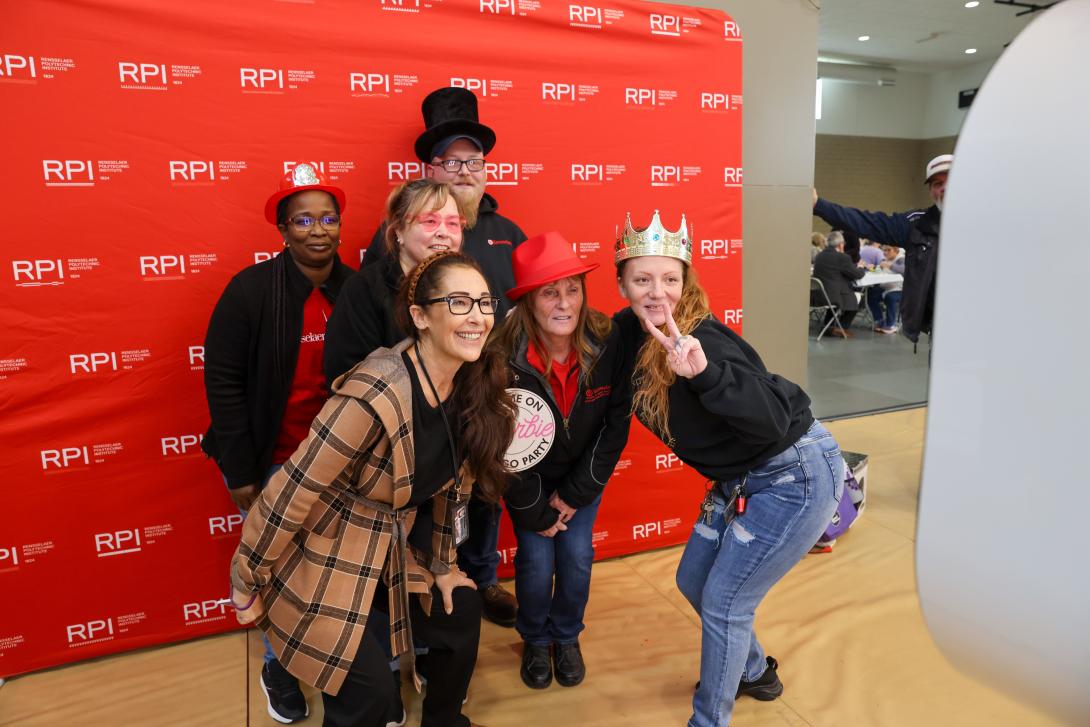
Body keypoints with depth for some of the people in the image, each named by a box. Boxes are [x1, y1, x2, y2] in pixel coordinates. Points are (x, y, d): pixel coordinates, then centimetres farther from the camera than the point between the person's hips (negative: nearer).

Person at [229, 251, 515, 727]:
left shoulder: (475, 385, -9)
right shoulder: (376, 396, -33)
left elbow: (454, 479, 5)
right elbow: (291, 493, -24)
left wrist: (443, 565, 11)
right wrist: (247, 584, -13)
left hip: (393, 547, 7)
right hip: (323, 554, -7)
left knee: (461, 612, 10)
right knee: (371, 688, -6)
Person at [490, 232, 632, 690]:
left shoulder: (607, 344, -24)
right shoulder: (505, 359, -30)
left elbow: (616, 426, -13)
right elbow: (503, 449, -19)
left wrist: (574, 495, -11)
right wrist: (537, 514, -9)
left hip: (584, 475, 2)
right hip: (526, 478, -1)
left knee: (577, 555, 3)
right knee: (537, 559, 0)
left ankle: (567, 637, 34)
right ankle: (535, 641, 31)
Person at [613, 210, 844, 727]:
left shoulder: (702, 339, -27)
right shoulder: (630, 331, -5)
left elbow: (773, 421, -37)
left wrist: (703, 372, -49)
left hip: (797, 476, -8)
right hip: (741, 479, 9)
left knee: (722, 602, -1)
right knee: (693, 581, 18)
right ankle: (755, 673, 45)